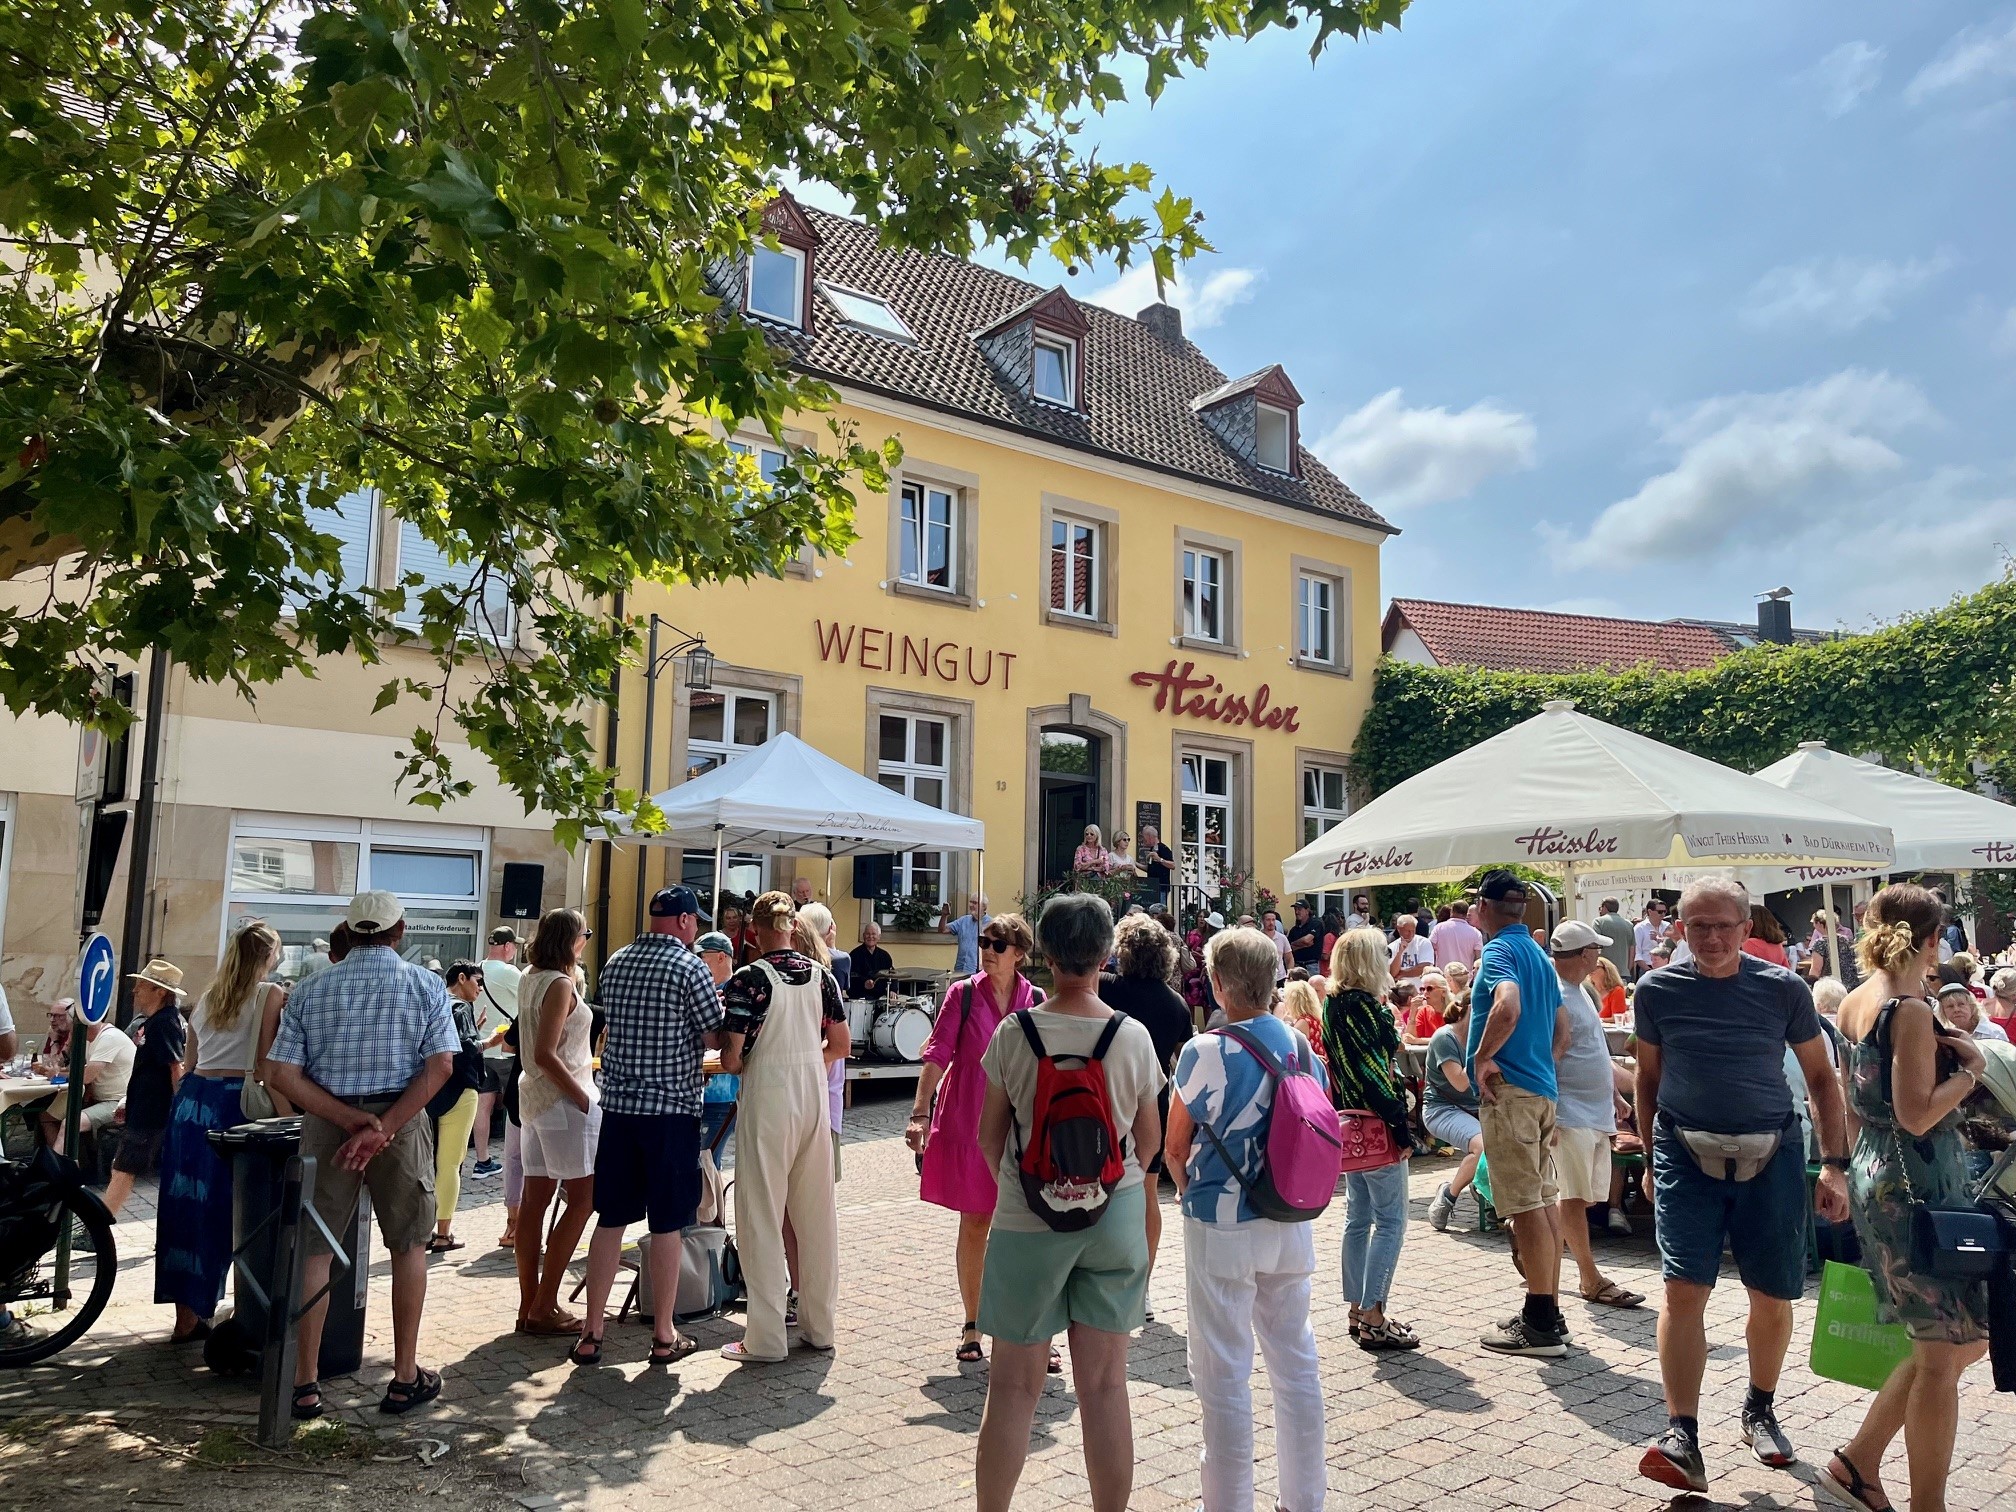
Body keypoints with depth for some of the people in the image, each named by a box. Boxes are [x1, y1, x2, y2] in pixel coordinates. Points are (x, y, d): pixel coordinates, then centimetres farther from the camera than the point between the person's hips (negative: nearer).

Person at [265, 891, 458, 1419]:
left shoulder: (310, 990, 5)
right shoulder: (426, 985, -1)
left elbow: (281, 1074, -4)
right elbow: (439, 1066, -13)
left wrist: (351, 1119, -10)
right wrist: (383, 1129, -14)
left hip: (326, 1122, 2)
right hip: (402, 1121, -1)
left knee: (314, 1250, 11)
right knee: (409, 1245, 11)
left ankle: (304, 1384, 14)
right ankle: (405, 1378, 16)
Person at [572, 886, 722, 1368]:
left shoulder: (614, 964, 9)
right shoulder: (689, 966, -10)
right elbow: (716, 1038, -9)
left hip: (618, 1105, 5)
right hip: (671, 1109, -5)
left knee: (610, 1219, 10)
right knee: (666, 1223, 4)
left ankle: (591, 1333, 15)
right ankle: (664, 1335, 13)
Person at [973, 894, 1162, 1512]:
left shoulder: (1013, 1033, -10)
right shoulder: (1133, 1036, -6)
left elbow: (989, 1136, -1)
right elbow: (1150, 1140, 4)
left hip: (1028, 1221, -1)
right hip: (1115, 1215, 1)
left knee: (1014, 1386, 10)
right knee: (1105, 1384, 10)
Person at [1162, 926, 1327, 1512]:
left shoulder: (1205, 1052, -16)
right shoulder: (1302, 1046, -1)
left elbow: (1175, 1147, -7)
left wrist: (1190, 1190, 11)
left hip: (1222, 1227, -5)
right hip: (1291, 1225, 6)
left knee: (1224, 1373, 7)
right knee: (1296, 1362, 17)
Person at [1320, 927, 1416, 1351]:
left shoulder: (1333, 1005, 10)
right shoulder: (1365, 1007, -17)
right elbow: (1378, 1073, -20)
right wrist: (1402, 1129, -16)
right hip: (1375, 1127, -9)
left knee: (1358, 1216, 15)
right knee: (1390, 1220, -2)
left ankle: (1357, 1309, 21)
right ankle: (1373, 1319, -1)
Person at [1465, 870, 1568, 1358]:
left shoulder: (1498, 951, -12)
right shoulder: (1540, 954, 16)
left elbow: (1508, 1007, -31)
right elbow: (1559, 1028, 22)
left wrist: (1483, 1058, -20)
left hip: (1509, 1089, -10)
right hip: (1543, 1086, 10)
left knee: (1524, 1203, -6)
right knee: (1544, 1198, 12)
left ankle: (1540, 1325, -1)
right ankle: (1548, 1312, 20)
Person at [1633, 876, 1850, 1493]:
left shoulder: (1783, 989, -3)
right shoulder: (1659, 990, -1)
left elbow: (1821, 1077, 6)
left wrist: (1834, 1164, 1)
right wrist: (1652, 1157, 14)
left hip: (1770, 1157, 1)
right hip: (1686, 1154, -1)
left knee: (1773, 1298, 11)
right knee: (1684, 1289, -11)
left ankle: (1759, 1410, 36)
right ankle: (1682, 1437, -9)